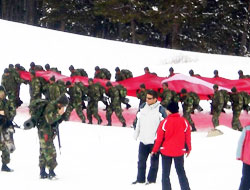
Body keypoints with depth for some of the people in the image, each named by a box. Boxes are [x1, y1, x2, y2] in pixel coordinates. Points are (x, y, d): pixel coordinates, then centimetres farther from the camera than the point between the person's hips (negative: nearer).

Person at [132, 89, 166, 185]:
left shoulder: (160, 110, -12)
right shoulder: (142, 107, 2)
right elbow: (138, 121, 13)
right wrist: (135, 134, 14)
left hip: (154, 141, -5)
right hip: (143, 140, 5)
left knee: (154, 161, 8)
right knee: (141, 160, 11)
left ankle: (151, 179, 20)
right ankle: (140, 179, 22)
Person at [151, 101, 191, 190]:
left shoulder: (164, 122, -13)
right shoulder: (184, 122, -6)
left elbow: (159, 138, -8)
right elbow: (188, 137, 3)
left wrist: (155, 150, 5)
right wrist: (188, 149, 17)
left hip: (166, 151, -2)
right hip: (179, 152, 2)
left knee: (165, 173, 9)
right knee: (181, 172, 14)